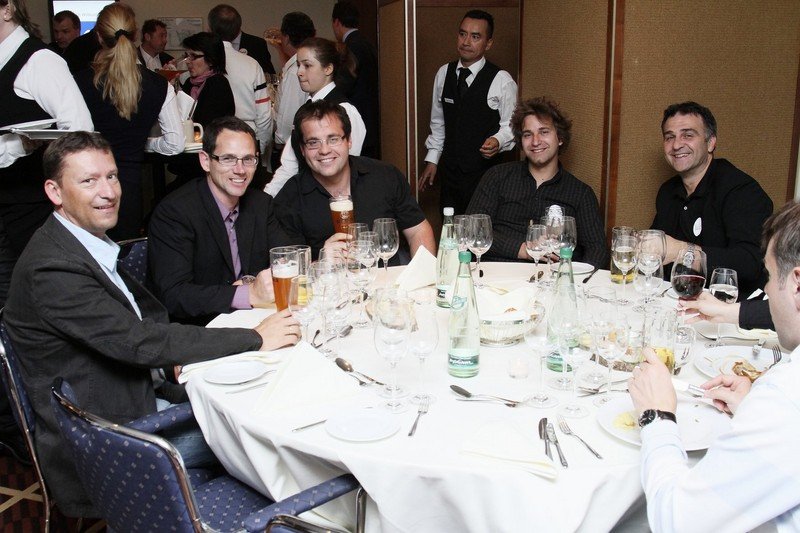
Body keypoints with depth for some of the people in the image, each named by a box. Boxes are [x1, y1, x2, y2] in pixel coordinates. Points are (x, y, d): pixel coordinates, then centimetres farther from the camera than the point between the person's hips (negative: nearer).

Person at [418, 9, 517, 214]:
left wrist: (498, 141, -25)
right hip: (449, 170, 4)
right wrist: (432, 160, 12)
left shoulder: (501, 80, -9)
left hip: (484, 173, -4)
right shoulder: (443, 74, 6)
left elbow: (510, 125, -4)